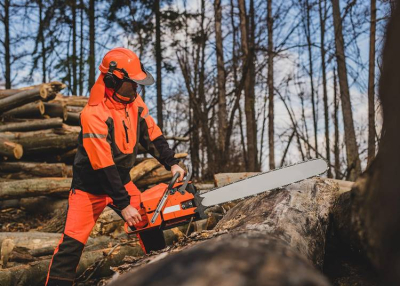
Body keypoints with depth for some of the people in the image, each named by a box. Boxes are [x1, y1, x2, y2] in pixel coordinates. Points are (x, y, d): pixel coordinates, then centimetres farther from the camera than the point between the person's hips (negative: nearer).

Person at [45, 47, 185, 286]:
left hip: (121, 180, 7)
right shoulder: (94, 115, -28)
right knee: (72, 243, -8)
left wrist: (172, 163, -10)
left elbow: (152, 135, 3)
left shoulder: (134, 101, -6)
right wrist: (123, 205, -27)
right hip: (91, 187, -6)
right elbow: (103, 165, -29)